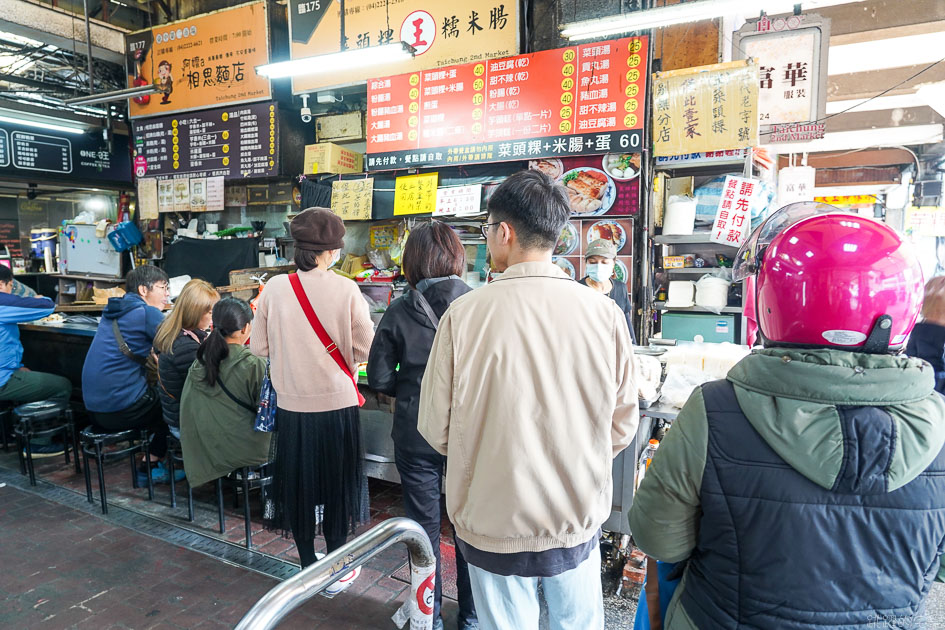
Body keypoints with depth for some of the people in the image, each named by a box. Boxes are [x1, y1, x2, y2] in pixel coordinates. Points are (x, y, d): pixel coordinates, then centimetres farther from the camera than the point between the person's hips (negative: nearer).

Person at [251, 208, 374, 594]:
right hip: (337, 403, -2)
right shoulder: (346, 290, -15)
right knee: (336, 484, 15)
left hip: (292, 405, 2)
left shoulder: (274, 289, -8)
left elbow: (259, 347, 0)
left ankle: (308, 566, 33)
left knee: (297, 483, 18)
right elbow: (365, 349, -10)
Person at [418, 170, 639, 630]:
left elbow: (436, 429, -8)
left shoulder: (464, 314, -18)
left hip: (493, 526, -1)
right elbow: (622, 427, -2)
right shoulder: (605, 314, -13)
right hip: (578, 523, 2)